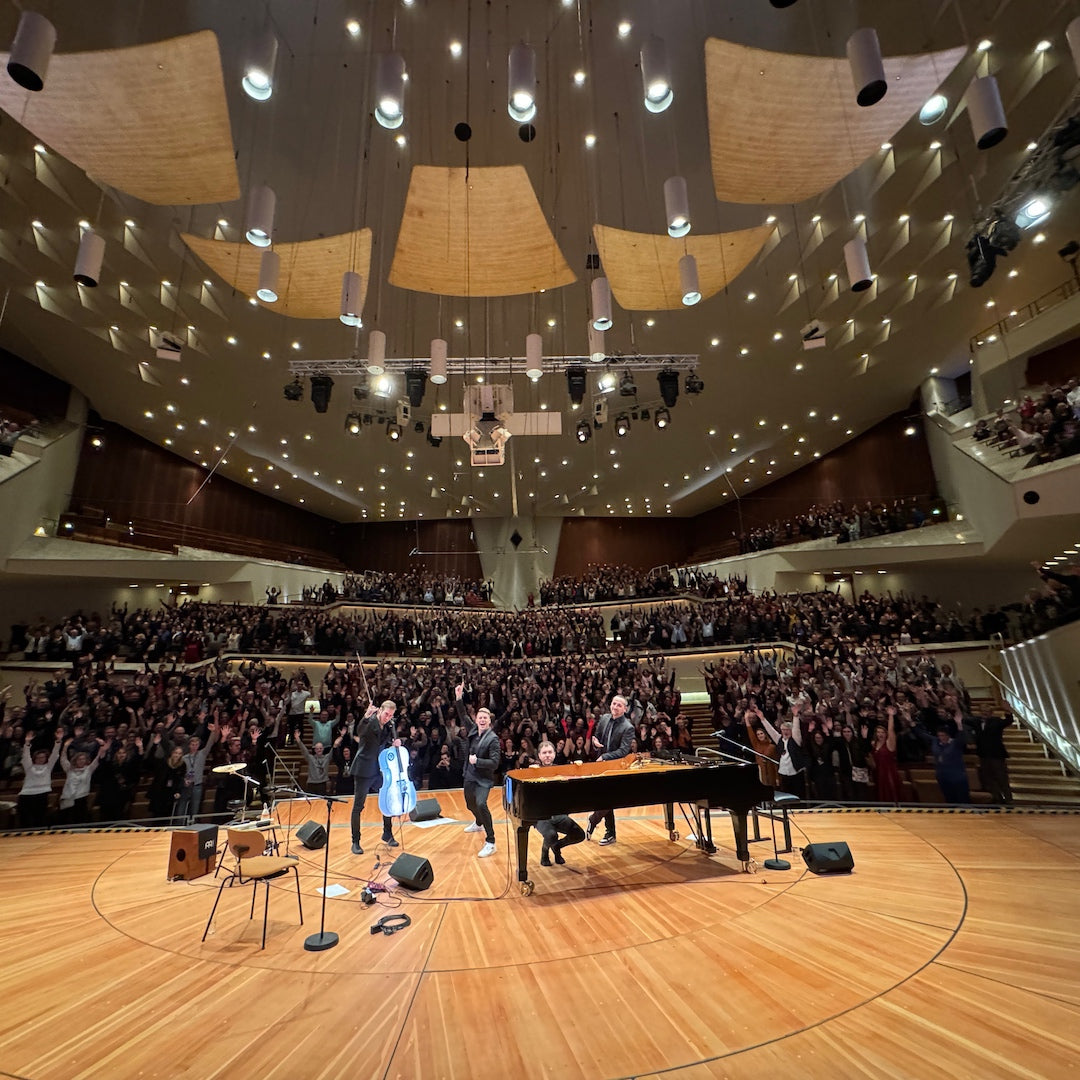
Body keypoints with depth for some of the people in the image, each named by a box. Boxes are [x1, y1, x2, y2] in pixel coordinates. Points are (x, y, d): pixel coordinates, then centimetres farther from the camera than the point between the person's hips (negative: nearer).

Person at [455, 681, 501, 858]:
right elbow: (463, 716, 5)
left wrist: (477, 761, -31)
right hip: (470, 775, 7)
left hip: (484, 779, -7)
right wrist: (458, 698, -6)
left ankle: (490, 843, -14)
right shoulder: (474, 730, -4)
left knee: (481, 804, -25)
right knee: (470, 803, 25)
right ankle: (479, 823, 57)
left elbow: (495, 762, -23)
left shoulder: (493, 739, -20)